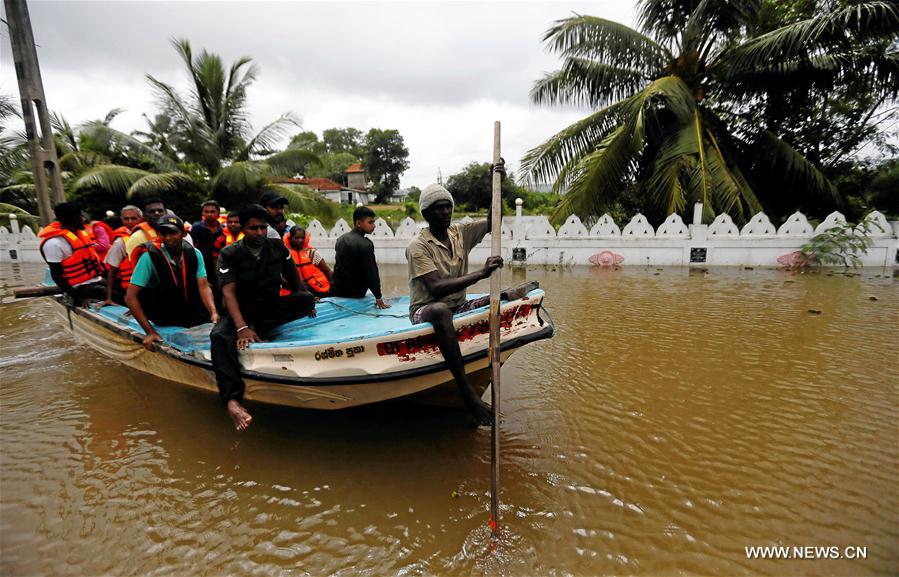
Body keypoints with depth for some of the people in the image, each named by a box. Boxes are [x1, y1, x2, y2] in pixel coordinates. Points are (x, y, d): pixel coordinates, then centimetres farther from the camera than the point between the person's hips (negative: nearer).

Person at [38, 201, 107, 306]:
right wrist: (75, 296, -18)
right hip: (82, 287, -9)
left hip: (97, 280, 9)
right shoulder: (54, 243, -16)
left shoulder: (78, 231, 9)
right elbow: (56, 274, -15)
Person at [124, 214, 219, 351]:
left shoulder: (194, 254, -7)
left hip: (192, 313, -1)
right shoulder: (149, 257, -16)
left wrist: (213, 313, -32)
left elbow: (203, 287, -13)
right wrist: (150, 332, -22)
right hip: (163, 318, 1)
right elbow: (130, 297, -17)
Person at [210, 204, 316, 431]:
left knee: (307, 300, -23)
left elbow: (294, 280, 13)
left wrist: (305, 304, 13)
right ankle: (232, 400, -53)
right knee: (219, 336, -36)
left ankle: (257, 329, -26)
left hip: (271, 307, 3)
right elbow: (228, 292, -21)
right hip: (240, 310, -3)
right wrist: (242, 327, -36)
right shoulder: (229, 254, -8)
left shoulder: (278, 247, 0)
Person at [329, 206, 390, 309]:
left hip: (335, 290, 7)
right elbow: (372, 273, -17)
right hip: (354, 294, -7)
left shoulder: (341, 238, 6)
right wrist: (378, 298, -10)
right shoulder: (366, 245, -18)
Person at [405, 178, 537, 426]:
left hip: (459, 307, 6)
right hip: (426, 311, -6)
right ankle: (467, 392, -45)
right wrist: (481, 273, -33)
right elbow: (436, 288, -27)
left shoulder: (460, 233, 5)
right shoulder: (418, 247, -14)